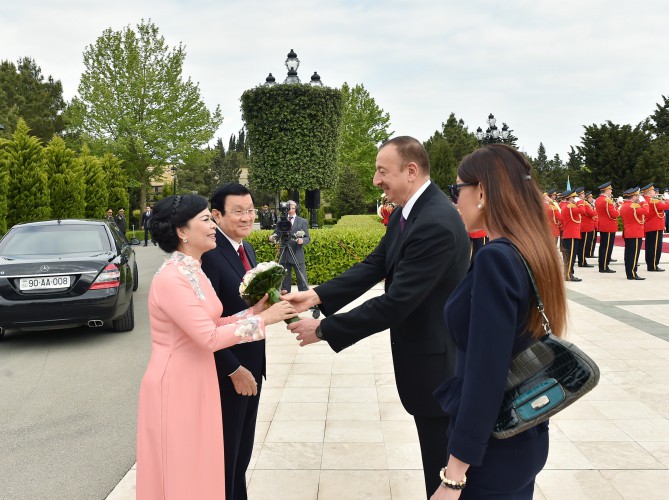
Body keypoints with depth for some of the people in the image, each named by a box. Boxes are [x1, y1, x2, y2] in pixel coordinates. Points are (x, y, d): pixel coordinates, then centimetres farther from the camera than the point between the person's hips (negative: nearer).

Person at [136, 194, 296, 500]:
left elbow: (212, 324, 7)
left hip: (197, 383, 9)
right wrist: (264, 319, -18)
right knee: (179, 474, 7)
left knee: (199, 469, 19)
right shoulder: (171, 278, -22)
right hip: (174, 388, -9)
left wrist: (254, 311, -2)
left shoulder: (193, 272, 8)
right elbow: (209, 337, -23)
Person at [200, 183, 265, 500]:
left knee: (243, 449, 21)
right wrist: (234, 370, -19)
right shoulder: (209, 255, -21)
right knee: (225, 451, 10)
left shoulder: (247, 249, 7)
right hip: (226, 373, -8)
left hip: (251, 367, 8)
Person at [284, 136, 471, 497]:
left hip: (435, 359, -9)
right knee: (436, 455, 25)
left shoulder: (437, 223, -29)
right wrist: (317, 296, -11)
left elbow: (395, 303, -30)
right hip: (420, 350, 9)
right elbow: (374, 265, 2)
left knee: (443, 466, 9)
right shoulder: (407, 211, 3)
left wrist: (323, 329, -23)